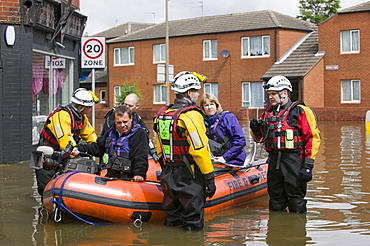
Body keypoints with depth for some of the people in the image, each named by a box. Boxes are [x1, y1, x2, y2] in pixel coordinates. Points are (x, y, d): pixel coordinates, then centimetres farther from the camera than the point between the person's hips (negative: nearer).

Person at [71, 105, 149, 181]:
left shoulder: (139, 134, -5)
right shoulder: (111, 132, 17)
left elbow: (141, 158, -15)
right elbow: (98, 147, 28)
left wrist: (139, 174, -31)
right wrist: (80, 149, 17)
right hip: (110, 177, 6)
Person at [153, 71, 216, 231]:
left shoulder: (162, 113, 8)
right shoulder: (190, 115, -16)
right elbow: (200, 150, -21)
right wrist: (210, 178, -15)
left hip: (168, 176, 8)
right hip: (188, 176, -8)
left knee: (171, 219, 18)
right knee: (194, 224, 1)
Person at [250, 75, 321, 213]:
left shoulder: (300, 111, -5)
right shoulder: (268, 112, 15)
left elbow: (313, 138, -9)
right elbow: (261, 138, 23)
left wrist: (308, 164, -15)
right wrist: (256, 130, 0)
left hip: (293, 161, -6)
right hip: (274, 161, 6)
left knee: (296, 199, -1)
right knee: (276, 204, 14)